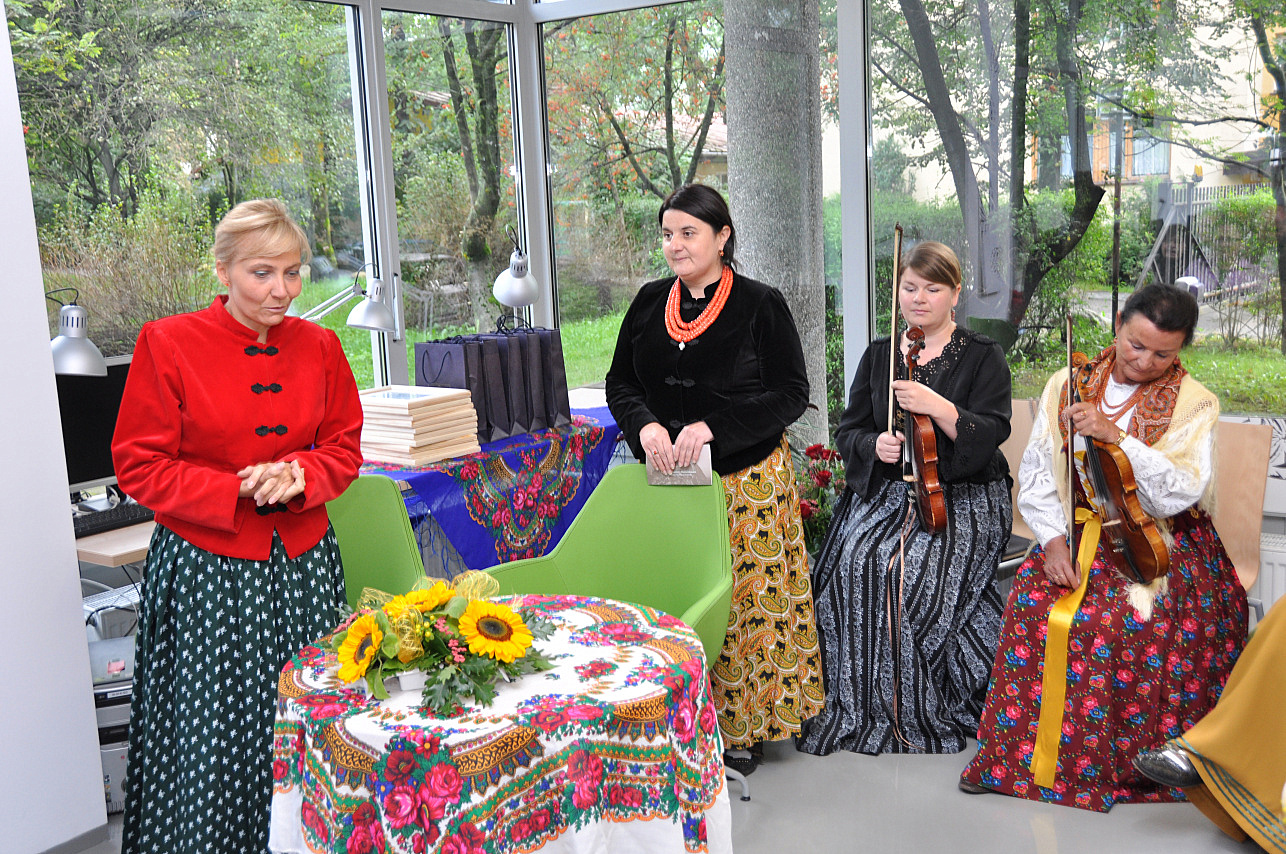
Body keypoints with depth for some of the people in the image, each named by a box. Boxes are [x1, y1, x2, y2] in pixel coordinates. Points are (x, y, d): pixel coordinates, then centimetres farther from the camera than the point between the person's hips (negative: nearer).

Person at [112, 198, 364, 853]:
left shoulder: (319, 346, 4)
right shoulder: (168, 343, -7)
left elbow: (344, 447, 10)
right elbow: (139, 466, -6)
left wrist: (300, 476, -11)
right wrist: (239, 490, -17)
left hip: (304, 566, 4)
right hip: (207, 571, -3)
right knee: (211, 732, 4)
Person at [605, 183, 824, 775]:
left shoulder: (761, 306, -5)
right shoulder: (650, 302, 8)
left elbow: (790, 393, -9)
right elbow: (620, 382, 10)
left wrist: (713, 427, -20)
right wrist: (646, 426, -11)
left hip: (746, 480, -4)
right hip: (667, 479, 4)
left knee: (745, 597, 2)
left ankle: (743, 727, 19)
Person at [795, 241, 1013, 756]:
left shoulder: (983, 357, 4)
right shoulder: (878, 356, 16)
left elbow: (991, 433, -8)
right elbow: (848, 431, 14)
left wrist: (937, 406, -23)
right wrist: (874, 444, -9)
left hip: (961, 496, -3)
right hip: (885, 489, 4)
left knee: (918, 570, -30)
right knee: (856, 561, -25)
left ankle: (924, 711, -10)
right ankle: (862, 704, -11)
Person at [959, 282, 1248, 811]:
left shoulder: (1193, 404, -2)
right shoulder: (1067, 386, 5)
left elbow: (1181, 494, -14)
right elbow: (1036, 474, 3)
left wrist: (1117, 436, -23)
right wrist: (1054, 540, -11)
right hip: (1079, 531, 2)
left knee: (1143, 619, -29)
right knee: (1033, 600, -23)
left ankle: (1135, 761, -8)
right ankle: (1024, 750, -9)